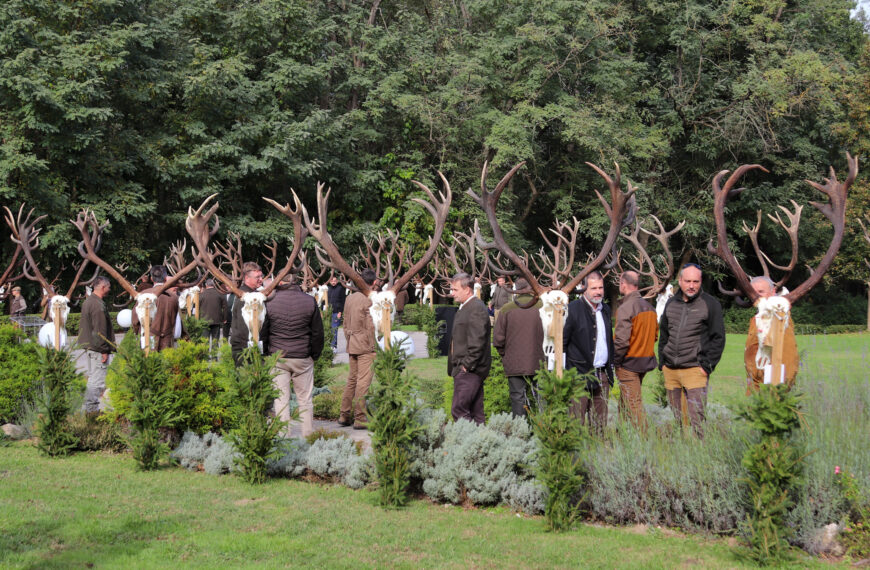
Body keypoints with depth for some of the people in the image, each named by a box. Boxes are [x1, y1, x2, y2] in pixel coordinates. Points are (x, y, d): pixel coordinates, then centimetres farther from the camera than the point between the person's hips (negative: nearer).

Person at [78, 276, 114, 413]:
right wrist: (104, 350, -17)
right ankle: (92, 408, -3)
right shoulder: (98, 305, -19)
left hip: (88, 346, 11)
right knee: (98, 378, -5)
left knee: (92, 376, 17)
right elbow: (100, 331, -21)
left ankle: (90, 406, 22)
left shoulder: (87, 301, 14)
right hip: (97, 349, -11)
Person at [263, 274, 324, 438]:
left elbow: (263, 332, 1)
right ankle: (308, 436, 12)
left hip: (278, 357, -1)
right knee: (305, 400, 9)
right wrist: (315, 355, 14)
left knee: (281, 399, 4)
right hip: (303, 357, 1)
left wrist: (266, 354, 12)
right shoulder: (310, 301, -2)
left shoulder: (269, 302, -4)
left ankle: (284, 437, 3)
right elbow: (318, 332, 3)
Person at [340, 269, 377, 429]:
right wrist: (374, 346, -9)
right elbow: (371, 325, -15)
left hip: (352, 345, 8)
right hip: (366, 346, -8)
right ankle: (360, 418, -3)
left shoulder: (349, 298, 11)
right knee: (363, 381, -5)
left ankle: (344, 415, 16)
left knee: (352, 379, 14)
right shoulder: (369, 300, -13)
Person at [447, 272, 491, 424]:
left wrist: (467, 366, -18)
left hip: (470, 370, -10)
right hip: (464, 369, 10)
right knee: (475, 413, 11)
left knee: (459, 409, -14)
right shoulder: (464, 308, 19)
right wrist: (456, 366, 18)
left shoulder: (477, 309, -14)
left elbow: (477, 342, -21)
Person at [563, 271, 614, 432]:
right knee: (577, 420, -6)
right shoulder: (573, 309, -6)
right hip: (579, 374, -6)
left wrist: (610, 367, 18)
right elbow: (561, 342, -5)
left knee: (600, 420, 8)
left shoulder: (606, 310, 15)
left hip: (602, 375, 6)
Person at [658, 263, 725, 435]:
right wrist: (662, 362, 13)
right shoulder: (671, 303, 13)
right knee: (677, 417, 10)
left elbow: (718, 338, -3)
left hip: (695, 370, -5)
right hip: (670, 370, 5)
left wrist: (707, 365, -9)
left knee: (696, 418, -12)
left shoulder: (710, 304, -2)